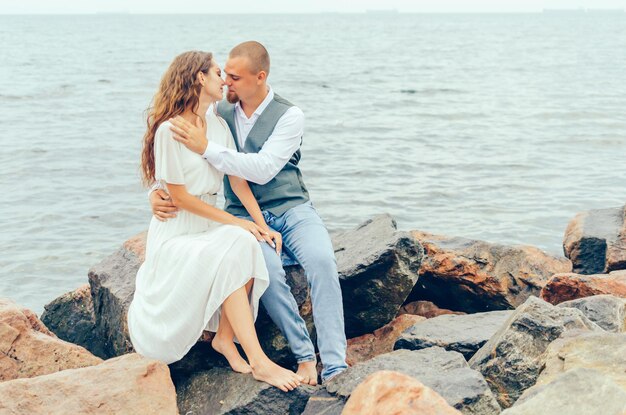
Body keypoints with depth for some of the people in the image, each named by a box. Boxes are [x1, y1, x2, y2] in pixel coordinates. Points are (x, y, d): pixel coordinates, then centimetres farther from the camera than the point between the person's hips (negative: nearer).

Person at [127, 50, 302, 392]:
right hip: (176, 232, -6)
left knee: (247, 245, -24)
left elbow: (237, 180, 5)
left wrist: (262, 225, -6)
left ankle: (224, 338, -9)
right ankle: (259, 363, -29)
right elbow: (180, 197, -15)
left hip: (210, 226, 7)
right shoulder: (169, 130, -16)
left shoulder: (218, 125, 7)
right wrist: (236, 222, -14)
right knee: (230, 258, -30)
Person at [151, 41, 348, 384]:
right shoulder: (219, 113, 5)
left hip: (292, 209, -1)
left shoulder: (289, 116, -7)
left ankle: (334, 367, -29)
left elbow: (263, 169, -21)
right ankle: (304, 356, -15)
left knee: (322, 260, -32)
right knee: (268, 270, -32)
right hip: (244, 215, 1)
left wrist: (207, 148, -29)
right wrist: (158, 191, -14)